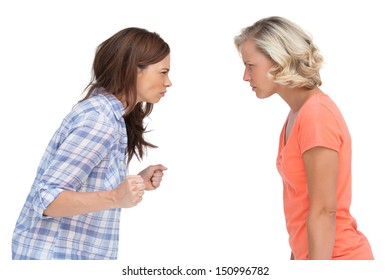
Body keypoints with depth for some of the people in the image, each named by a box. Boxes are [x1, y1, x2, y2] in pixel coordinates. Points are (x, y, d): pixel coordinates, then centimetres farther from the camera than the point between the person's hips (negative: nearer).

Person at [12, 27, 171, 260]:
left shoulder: (104, 109, 8)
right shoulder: (101, 118, -20)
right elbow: (48, 198, -24)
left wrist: (136, 183, 6)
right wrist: (115, 198, -35)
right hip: (55, 254, -9)